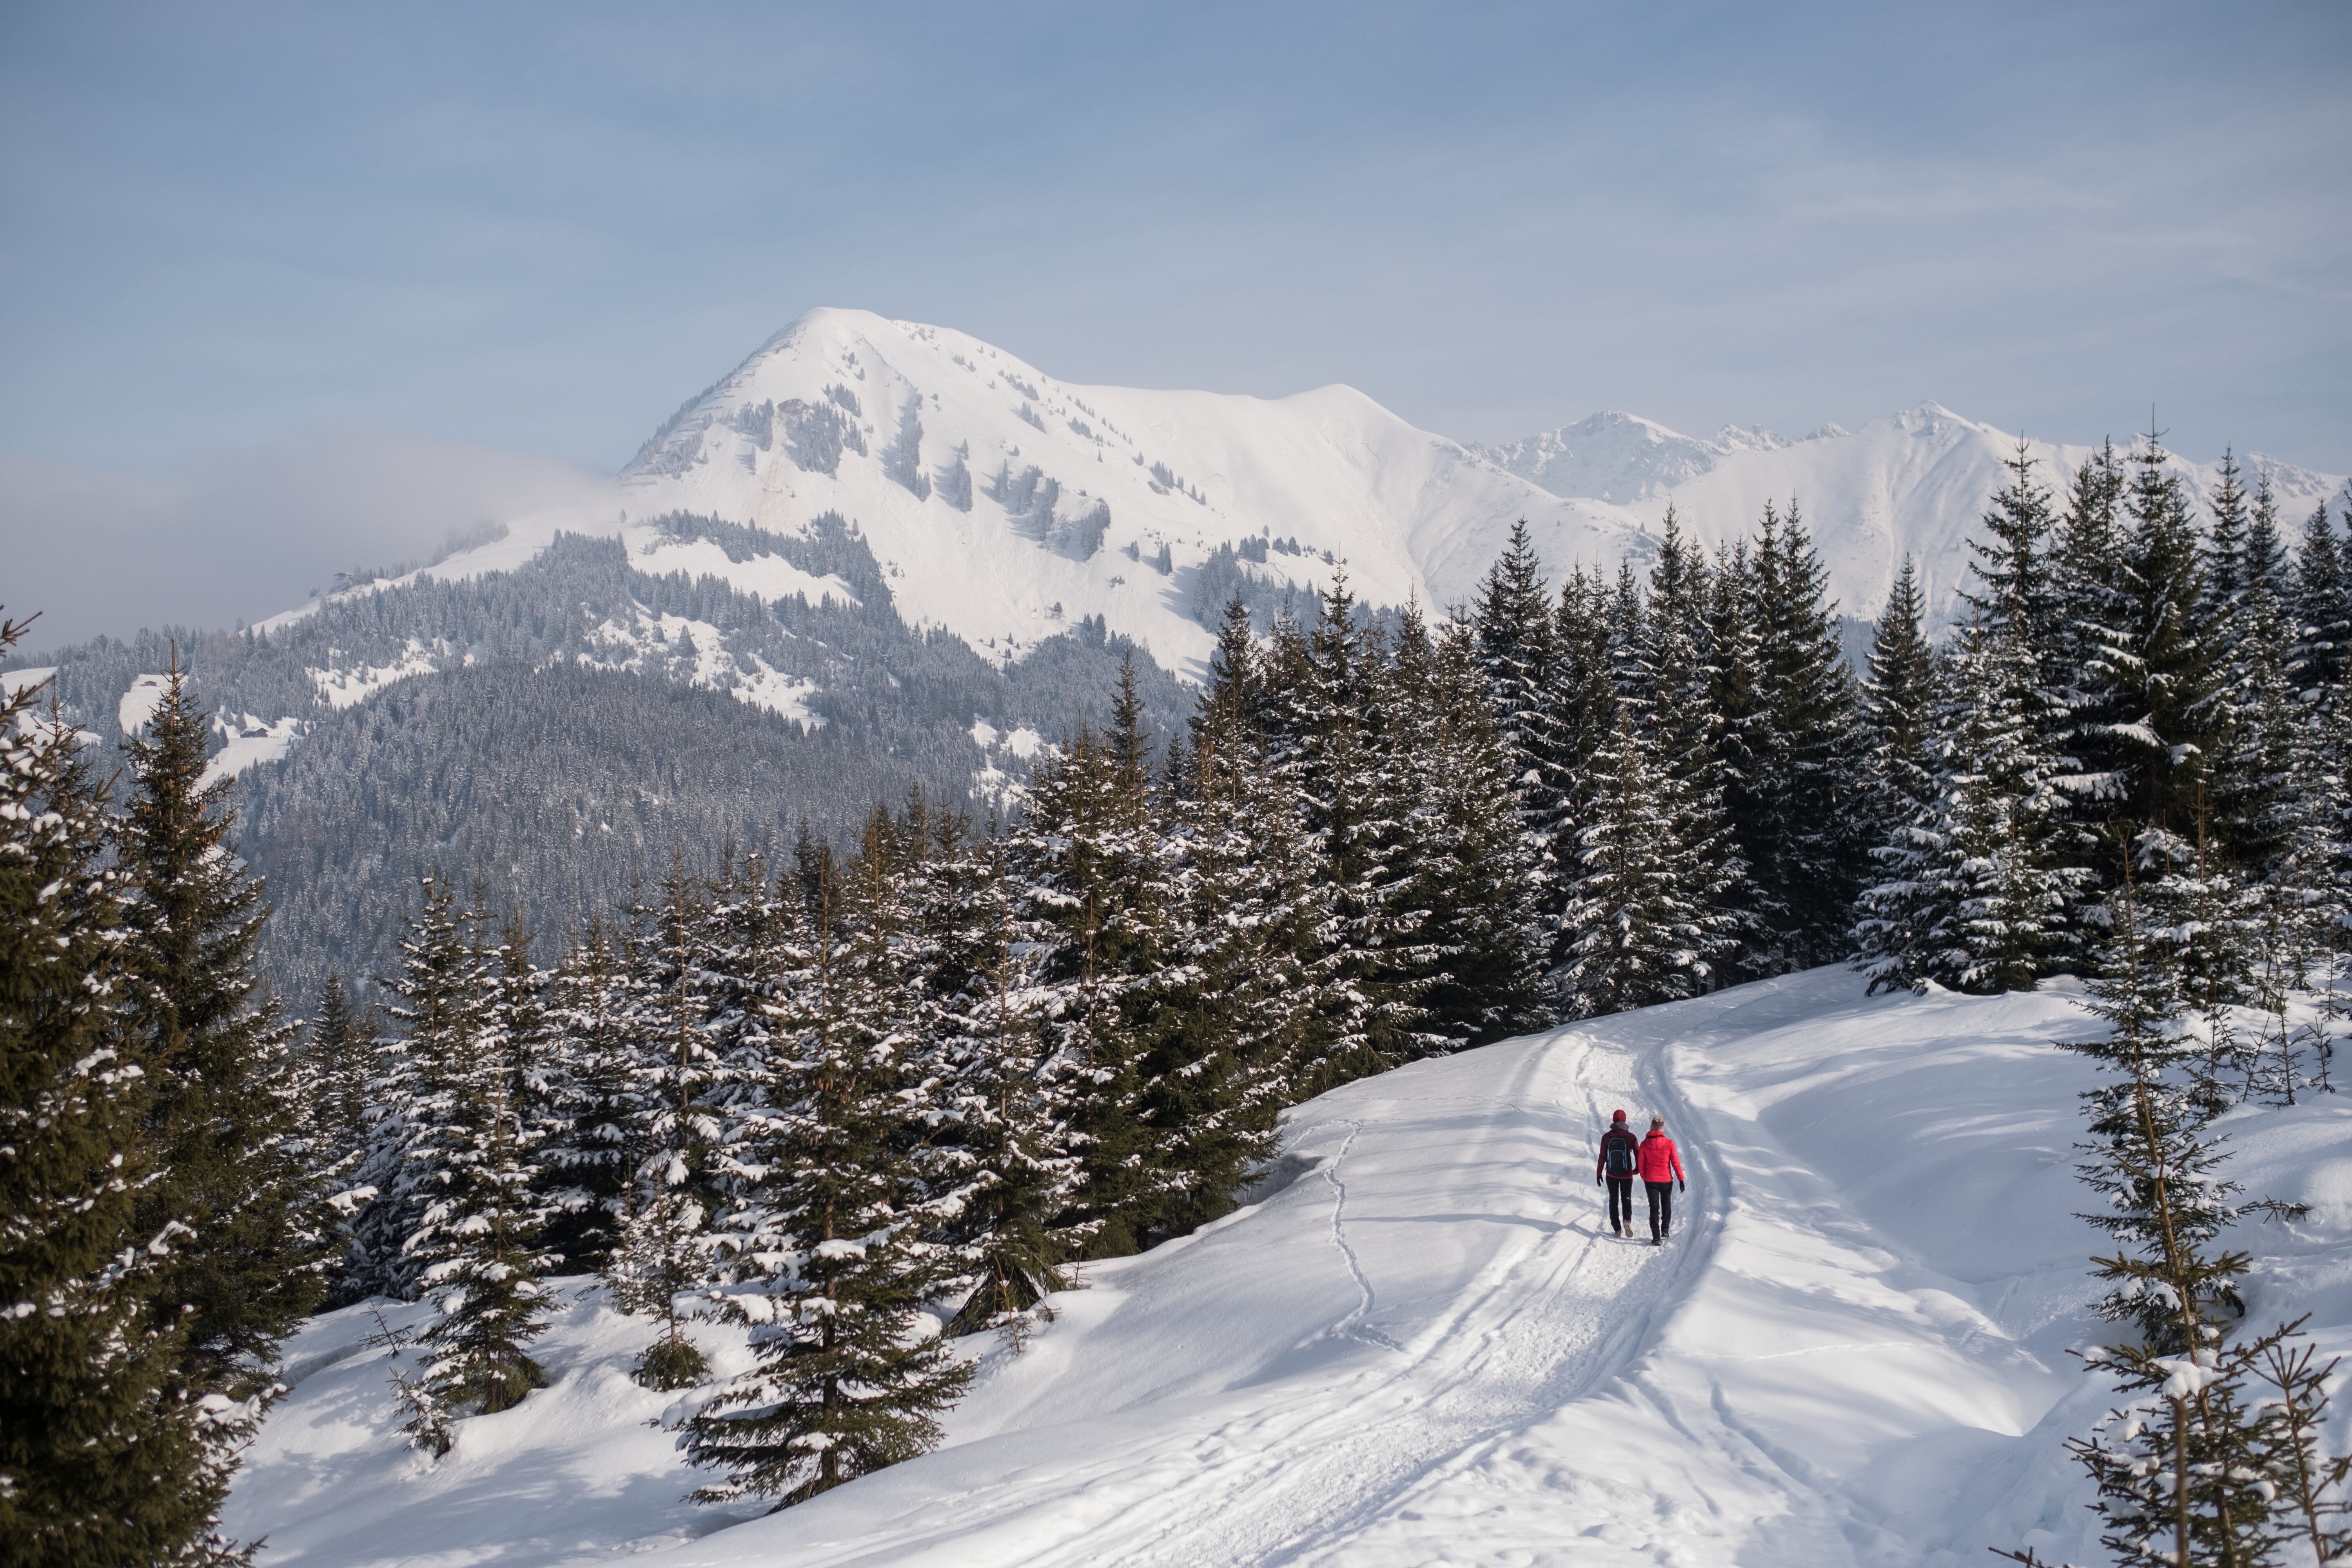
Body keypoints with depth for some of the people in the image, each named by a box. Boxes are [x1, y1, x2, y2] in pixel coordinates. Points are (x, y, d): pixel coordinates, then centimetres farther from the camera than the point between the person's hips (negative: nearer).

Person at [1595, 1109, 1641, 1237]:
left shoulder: (1606, 1137, -8)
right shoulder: (1631, 1137, -9)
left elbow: (1602, 1156, -4)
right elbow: (1638, 1153, -2)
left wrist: (1599, 1173, 6)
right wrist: (1638, 1168, 17)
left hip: (1611, 1175, 0)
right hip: (1627, 1175, 0)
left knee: (1613, 1200, 12)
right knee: (1626, 1199, 13)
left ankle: (1617, 1228, 8)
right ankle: (1627, 1220, -15)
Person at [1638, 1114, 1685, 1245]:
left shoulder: (1645, 1144, -7)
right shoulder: (1669, 1144, -12)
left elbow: (1641, 1164, 0)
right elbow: (1676, 1162, -9)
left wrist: (1644, 1178, 16)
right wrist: (1681, 1179, -1)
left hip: (1650, 1180, 0)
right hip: (1666, 1180, 0)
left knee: (1654, 1208, 5)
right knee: (1666, 1205, 23)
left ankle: (1656, 1238, -1)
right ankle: (1665, 1231, 28)